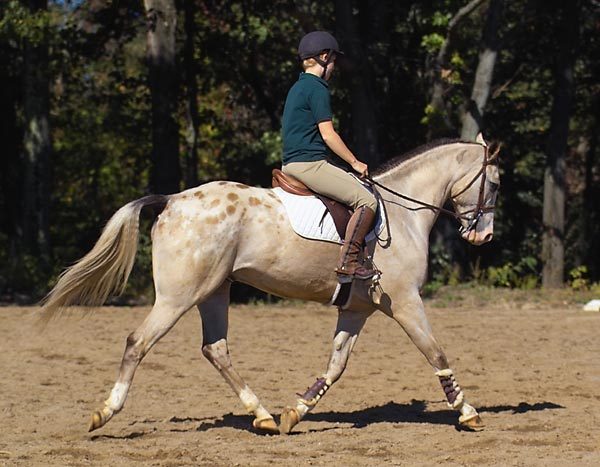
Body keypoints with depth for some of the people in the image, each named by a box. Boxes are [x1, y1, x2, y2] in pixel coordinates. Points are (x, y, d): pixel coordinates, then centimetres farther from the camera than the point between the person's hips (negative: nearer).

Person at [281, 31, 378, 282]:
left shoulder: (297, 88, 19)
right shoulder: (318, 88, -10)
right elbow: (328, 134, -14)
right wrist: (354, 162, -4)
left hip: (291, 164, 10)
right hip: (309, 164, -10)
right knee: (366, 200, -13)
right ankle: (347, 263, -22)